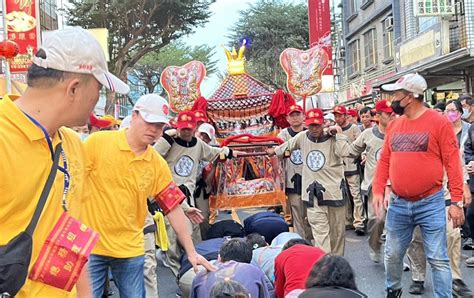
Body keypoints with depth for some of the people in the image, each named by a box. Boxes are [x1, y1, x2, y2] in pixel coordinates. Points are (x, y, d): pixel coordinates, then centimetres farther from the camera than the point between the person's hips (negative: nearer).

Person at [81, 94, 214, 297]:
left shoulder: (158, 164, 2)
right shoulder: (98, 142, -8)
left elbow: (173, 208, 4)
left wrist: (191, 251, 3)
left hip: (131, 249, 3)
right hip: (89, 244, -3)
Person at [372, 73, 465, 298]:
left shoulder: (439, 123, -8)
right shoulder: (394, 126, 7)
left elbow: (452, 163, -9)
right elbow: (384, 161, 10)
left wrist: (456, 201, -12)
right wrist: (378, 191, -2)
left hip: (430, 203, -5)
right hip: (398, 204, 5)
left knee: (437, 259, 2)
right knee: (393, 254, 15)